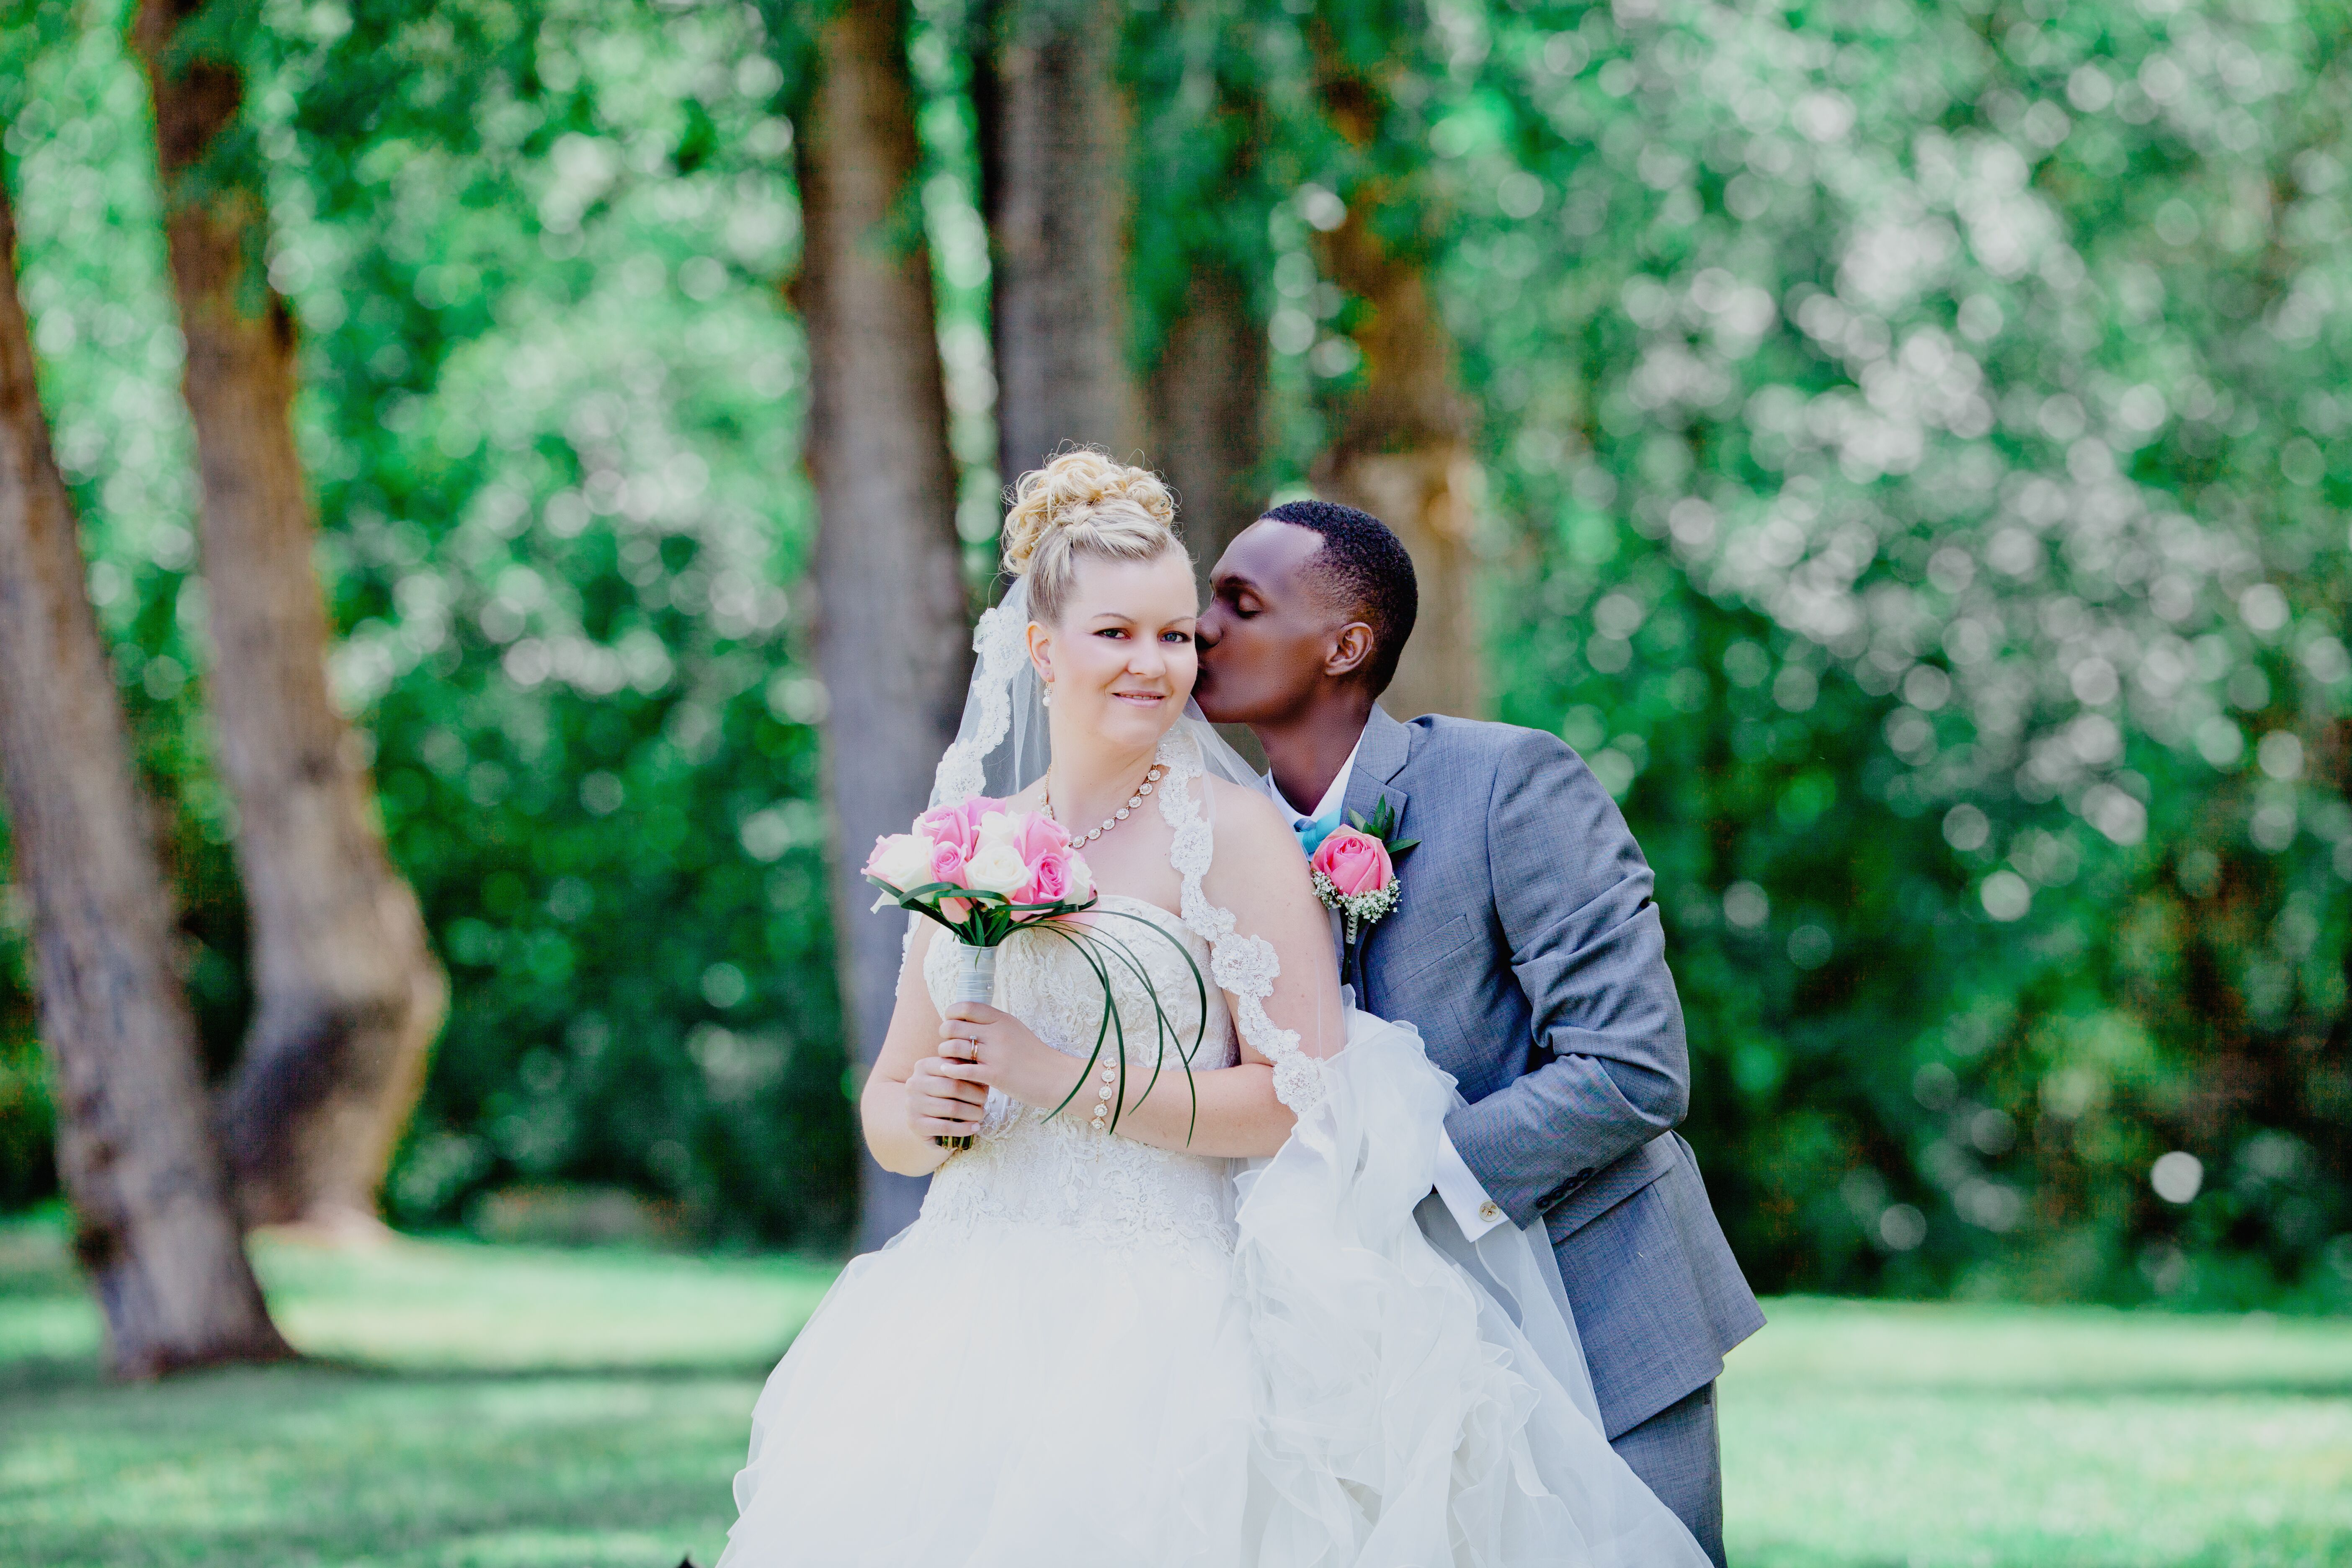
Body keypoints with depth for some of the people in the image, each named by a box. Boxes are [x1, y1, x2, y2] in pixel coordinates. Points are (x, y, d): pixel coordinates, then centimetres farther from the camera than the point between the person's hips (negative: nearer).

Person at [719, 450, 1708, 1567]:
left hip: (1158, 1319, -4)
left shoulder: (1230, 829, -3)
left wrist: (1065, 1079, -13)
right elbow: (887, 1109, 18)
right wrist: (928, 1117, -5)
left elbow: (1303, 1097, -11)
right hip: (967, 1313, 4)